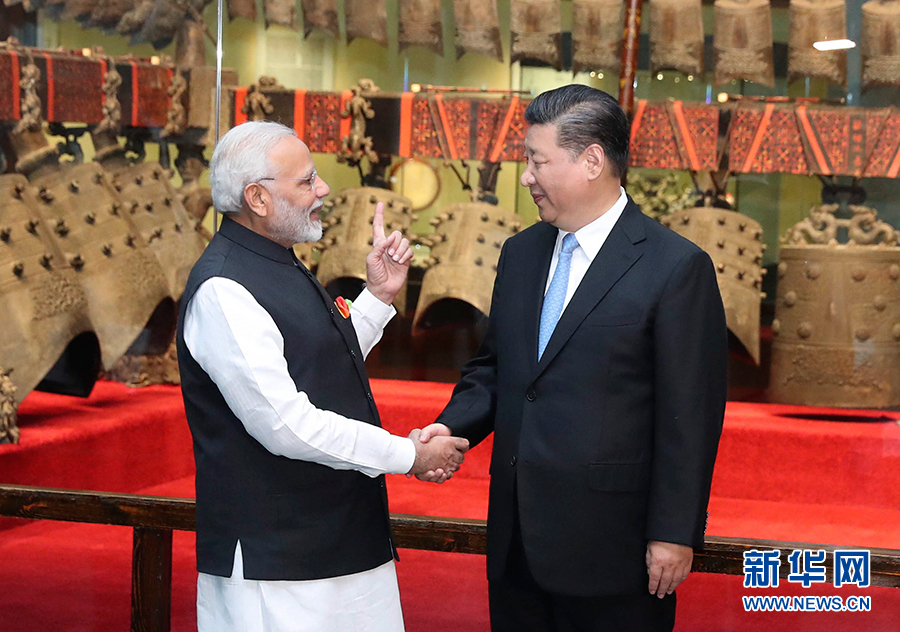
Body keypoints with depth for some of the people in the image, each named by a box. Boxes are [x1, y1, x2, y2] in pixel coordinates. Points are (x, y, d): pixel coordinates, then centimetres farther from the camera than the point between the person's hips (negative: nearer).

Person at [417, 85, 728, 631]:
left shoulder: (676, 267, -10)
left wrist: (674, 534, -13)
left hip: (609, 545, -6)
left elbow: (689, 416, -12)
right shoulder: (521, 253, 11)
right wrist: (452, 426, -2)